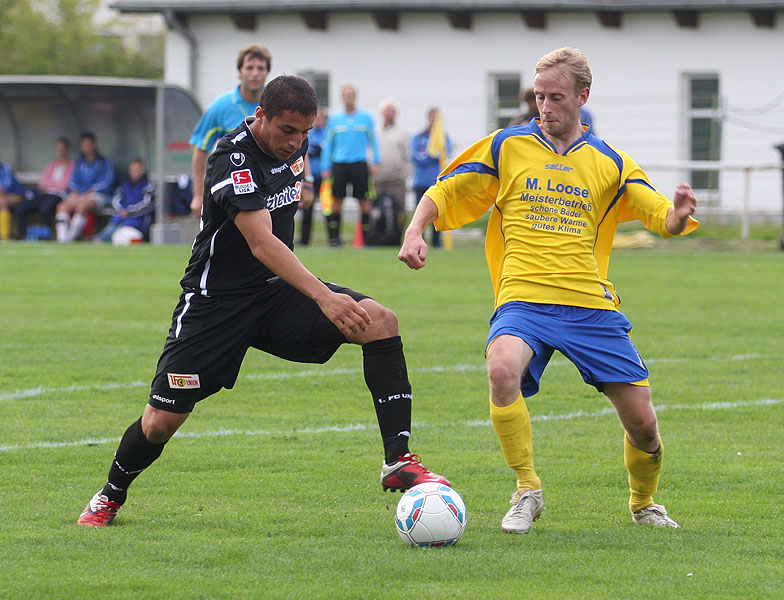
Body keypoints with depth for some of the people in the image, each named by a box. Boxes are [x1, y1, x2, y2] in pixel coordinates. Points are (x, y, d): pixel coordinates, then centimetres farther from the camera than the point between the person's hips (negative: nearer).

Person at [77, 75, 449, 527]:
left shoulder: (293, 144, -1)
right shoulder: (233, 159, -25)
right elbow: (261, 243, -36)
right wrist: (323, 298, -45)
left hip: (278, 288, 6)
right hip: (217, 299, -6)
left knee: (380, 321, -18)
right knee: (161, 422, -7)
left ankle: (398, 461, -18)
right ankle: (111, 496, 25)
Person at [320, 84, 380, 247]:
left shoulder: (365, 117, 6)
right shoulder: (334, 119, 9)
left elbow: (373, 140, 9)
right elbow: (328, 145, 13)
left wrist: (376, 162, 0)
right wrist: (326, 167, 7)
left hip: (359, 164, -1)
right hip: (339, 164, 1)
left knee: (364, 201, -3)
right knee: (337, 200, -1)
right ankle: (334, 237, 4)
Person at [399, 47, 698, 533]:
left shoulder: (610, 163, 10)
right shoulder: (506, 147, 7)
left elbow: (663, 219, 6)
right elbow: (444, 194, 11)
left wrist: (678, 215, -18)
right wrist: (415, 231, -8)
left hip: (591, 304, 2)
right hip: (524, 300, -2)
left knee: (642, 423, -3)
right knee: (503, 369, -35)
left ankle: (644, 503, 29)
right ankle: (528, 492, -17)